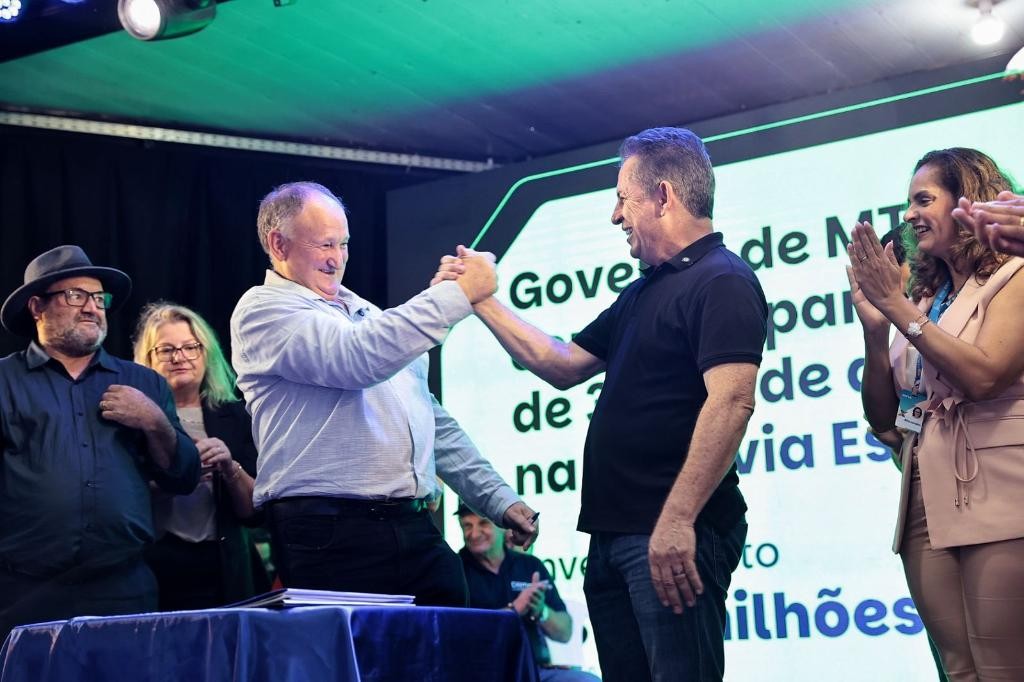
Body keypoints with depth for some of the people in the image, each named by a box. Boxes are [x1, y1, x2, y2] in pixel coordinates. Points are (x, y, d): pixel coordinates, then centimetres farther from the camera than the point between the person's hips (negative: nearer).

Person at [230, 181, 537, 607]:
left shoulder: (366, 315, 23)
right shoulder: (263, 310, -2)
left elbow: (433, 420, 26)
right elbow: (359, 358, -20)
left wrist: (498, 499, 17)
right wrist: (459, 293, -14)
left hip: (414, 529, 7)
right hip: (332, 537, -7)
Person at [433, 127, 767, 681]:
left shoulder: (722, 280, -10)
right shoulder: (642, 294, 21)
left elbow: (730, 401, -22)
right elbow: (562, 365, 27)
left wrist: (678, 520, -29)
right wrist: (483, 301, 23)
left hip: (674, 533, -10)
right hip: (614, 532, 10)